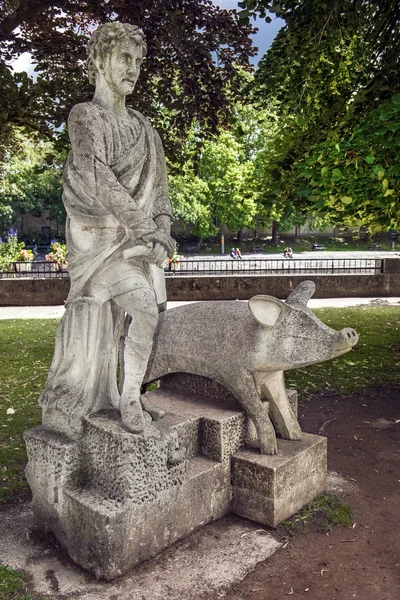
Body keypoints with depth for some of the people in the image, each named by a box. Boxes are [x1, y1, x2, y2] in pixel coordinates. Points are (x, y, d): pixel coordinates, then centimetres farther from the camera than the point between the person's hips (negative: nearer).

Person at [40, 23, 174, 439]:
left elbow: (156, 184, 12)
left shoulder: (140, 125, 15)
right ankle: (129, 400, -3)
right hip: (100, 233, -5)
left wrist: (161, 232, -3)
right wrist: (145, 226, -15)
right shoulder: (84, 117, -3)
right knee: (144, 306, -17)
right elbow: (99, 183, -15)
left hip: (139, 235, 5)